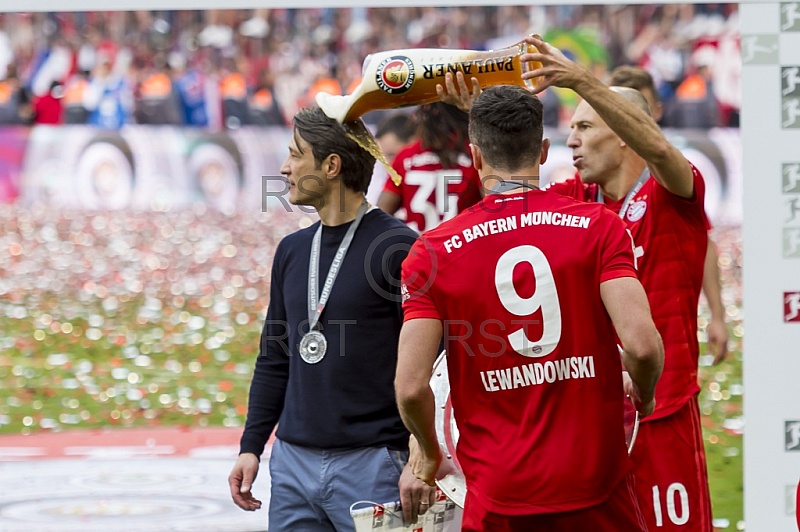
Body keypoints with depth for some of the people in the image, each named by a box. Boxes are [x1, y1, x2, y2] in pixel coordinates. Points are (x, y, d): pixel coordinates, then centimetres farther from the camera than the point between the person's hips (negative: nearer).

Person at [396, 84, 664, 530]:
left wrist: (429, 453, 11)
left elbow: (411, 387, -9)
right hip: (596, 483, 0)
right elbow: (642, 344, -16)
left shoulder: (432, 252, -3)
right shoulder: (599, 227, -4)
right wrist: (644, 393, 7)